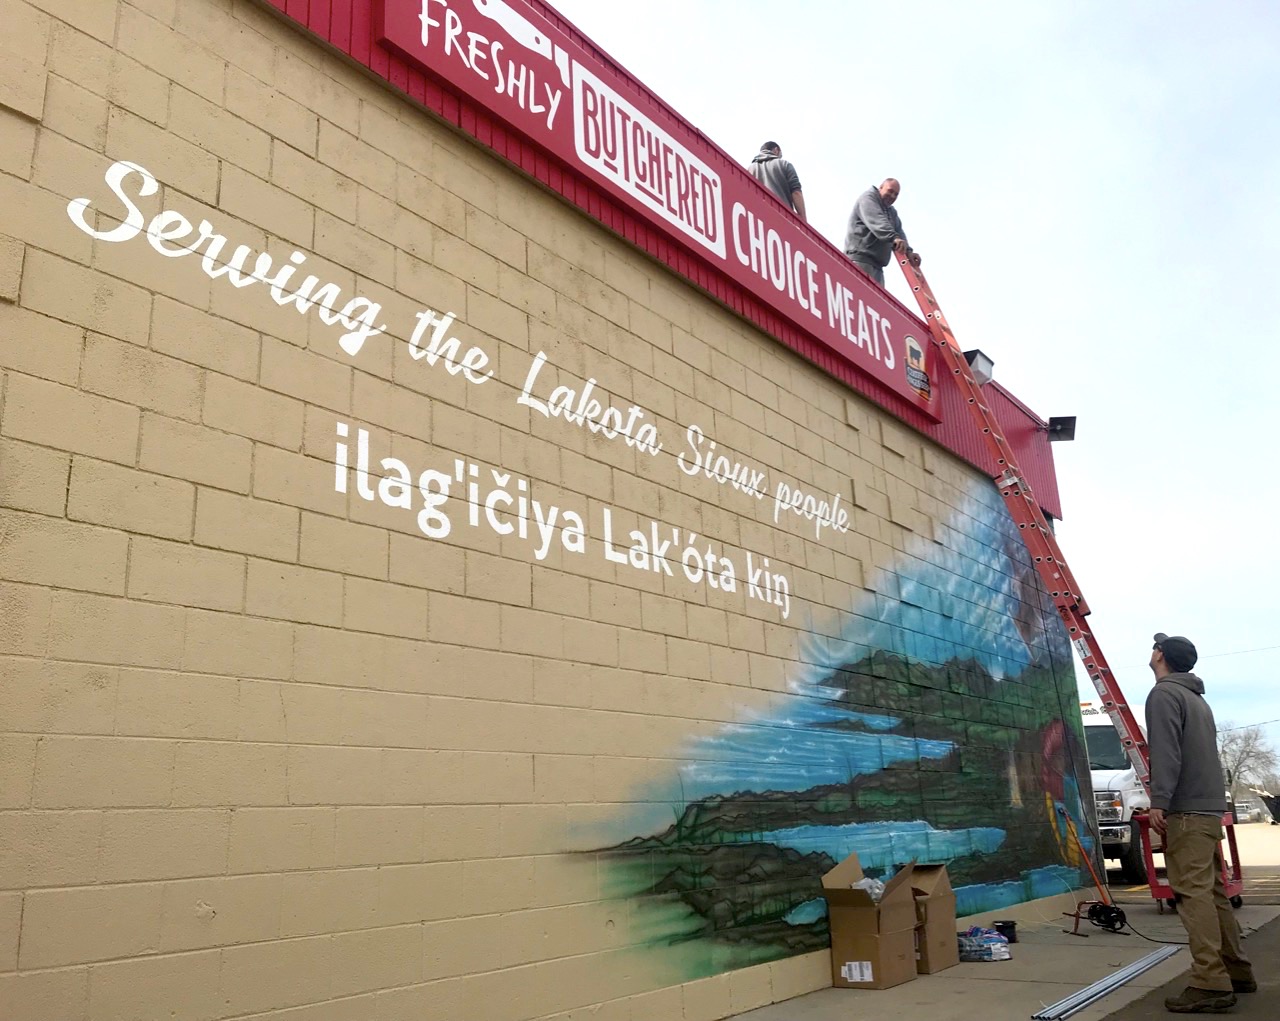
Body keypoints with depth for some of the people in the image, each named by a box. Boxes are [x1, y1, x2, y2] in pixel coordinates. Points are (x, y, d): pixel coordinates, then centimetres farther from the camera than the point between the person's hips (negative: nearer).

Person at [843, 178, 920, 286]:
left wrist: (907, 251, -10)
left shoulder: (891, 212, 27)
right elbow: (876, 221, -19)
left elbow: (899, 231, 11)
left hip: (876, 264, 9)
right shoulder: (868, 198, 1)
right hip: (860, 257, -9)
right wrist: (893, 237, -35)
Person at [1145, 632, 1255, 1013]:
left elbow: (1166, 753, -18)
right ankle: (1236, 971, 18)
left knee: (1194, 893, -12)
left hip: (1186, 810, -10)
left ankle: (1211, 984, -16)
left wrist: (1159, 801, -22)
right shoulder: (1197, 699, 23)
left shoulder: (1164, 693, -7)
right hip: (1209, 806, 10)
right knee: (1212, 892, 13)